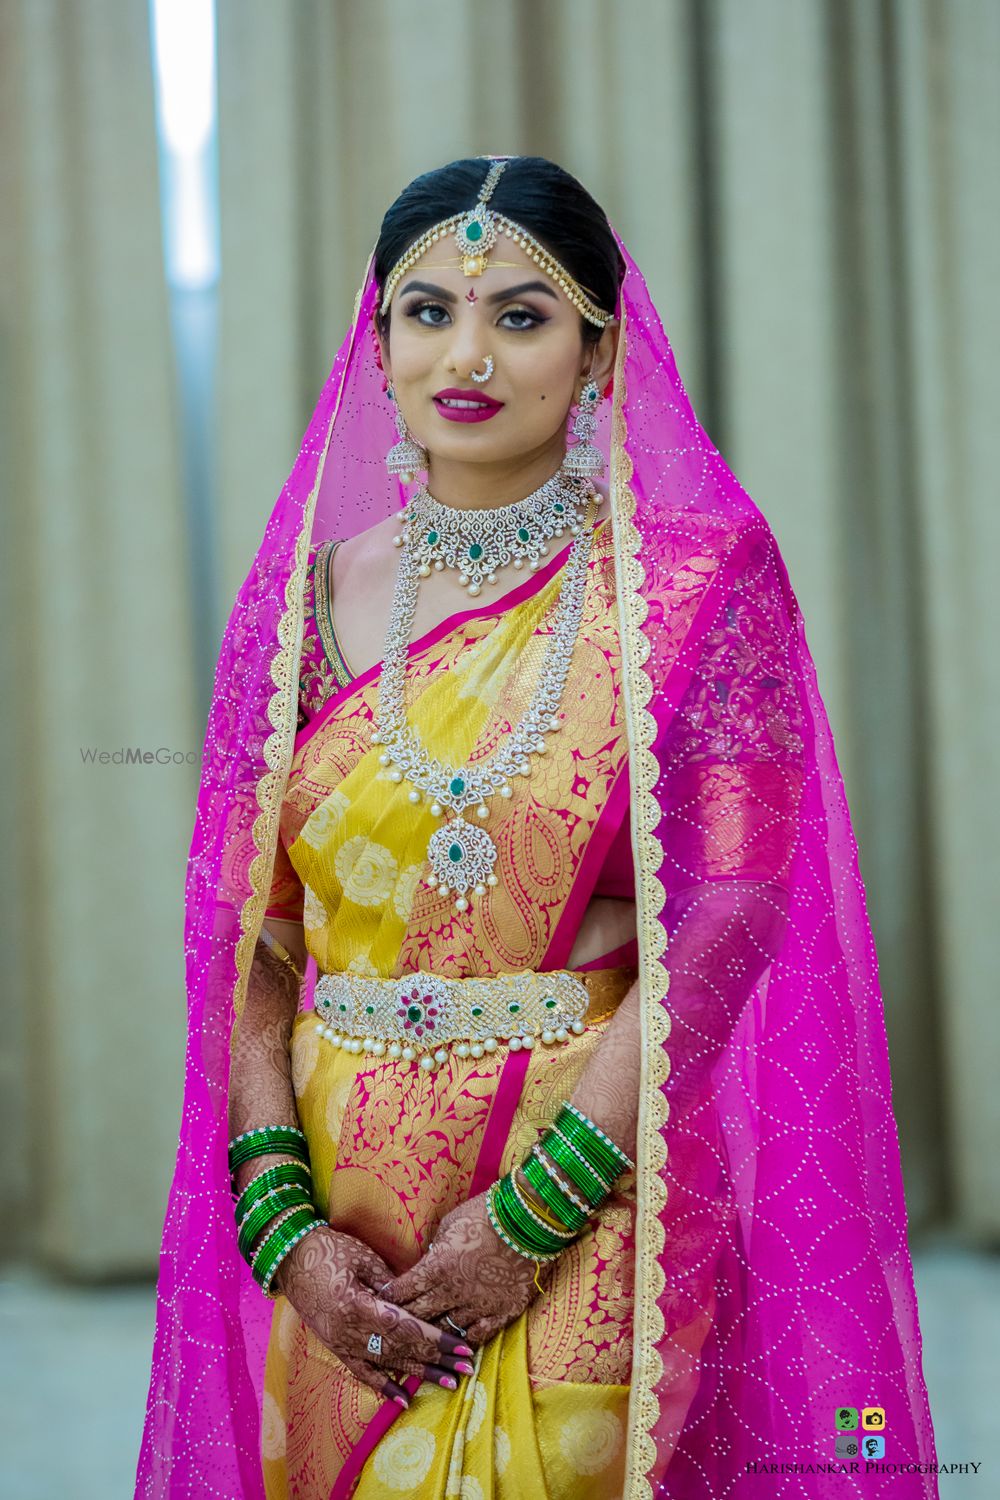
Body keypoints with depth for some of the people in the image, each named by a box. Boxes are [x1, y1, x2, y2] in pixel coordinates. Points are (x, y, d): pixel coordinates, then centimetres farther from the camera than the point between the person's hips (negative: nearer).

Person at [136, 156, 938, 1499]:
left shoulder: (699, 575, -5)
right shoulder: (309, 594, 4)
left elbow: (730, 920, -12)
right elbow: (246, 937, 2)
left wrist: (531, 1215, -16)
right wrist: (284, 1226, -10)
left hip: (600, 1233, -3)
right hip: (341, 1236, 3)